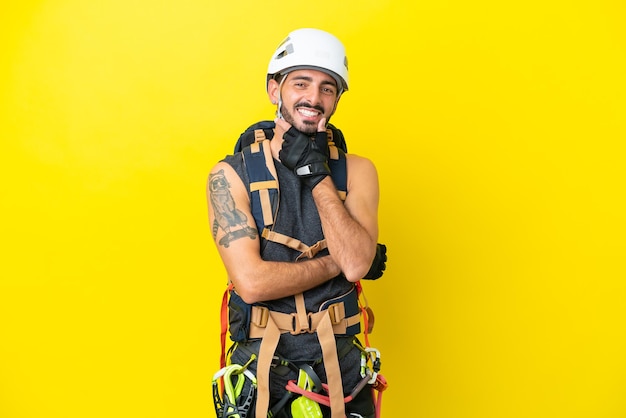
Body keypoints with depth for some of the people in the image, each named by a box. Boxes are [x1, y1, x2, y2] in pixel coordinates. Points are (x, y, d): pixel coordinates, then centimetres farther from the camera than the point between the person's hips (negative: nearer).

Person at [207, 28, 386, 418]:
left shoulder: (356, 170, -1)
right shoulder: (231, 174, -8)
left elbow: (356, 264, -16)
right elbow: (252, 281, -19)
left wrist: (317, 174, -16)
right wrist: (336, 264, -12)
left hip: (340, 362, 2)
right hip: (261, 364, -1)